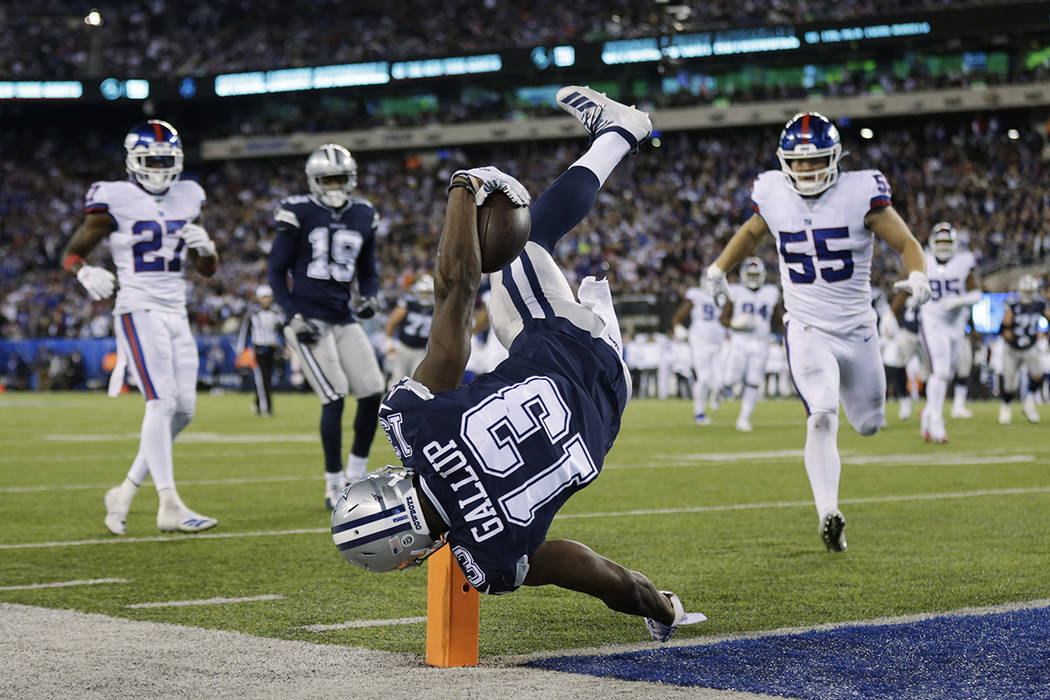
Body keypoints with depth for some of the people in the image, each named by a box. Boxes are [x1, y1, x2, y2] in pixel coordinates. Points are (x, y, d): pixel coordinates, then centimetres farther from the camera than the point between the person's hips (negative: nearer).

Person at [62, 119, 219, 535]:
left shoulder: (187, 199, 12)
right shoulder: (115, 201, -5)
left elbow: (207, 270, 18)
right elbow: (72, 254, 1)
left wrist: (205, 247, -5)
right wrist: (87, 275, -20)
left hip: (177, 314, 7)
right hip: (139, 312, -7)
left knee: (184, 410, 3)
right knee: (162, 403, -17)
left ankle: (125, 494, 15)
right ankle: (170, 507, -16)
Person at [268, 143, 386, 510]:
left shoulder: (363, 216, 9)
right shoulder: (299, 213, -6)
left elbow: (368, 270, 19)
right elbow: (277, 270, -2)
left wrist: (370, 298, -2)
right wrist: (293, 316, -12)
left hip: (343, 318, 6)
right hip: (308, 319, -6)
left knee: (373, 392, -1)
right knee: (335, 396, -14)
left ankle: (357, 473, 18)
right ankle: (334, 486, -4)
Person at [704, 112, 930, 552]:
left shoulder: (861, 193, -11)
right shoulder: (773, 195, -3)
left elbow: (906, 243, -7)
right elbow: (752, 232, 21)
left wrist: (917, 276, -27)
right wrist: (719, 269, 18)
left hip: (857, 330, 1)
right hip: (807, 331, -1)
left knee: (868, 424, 17)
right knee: (822, 419, -23)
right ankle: (828, 514, -22)